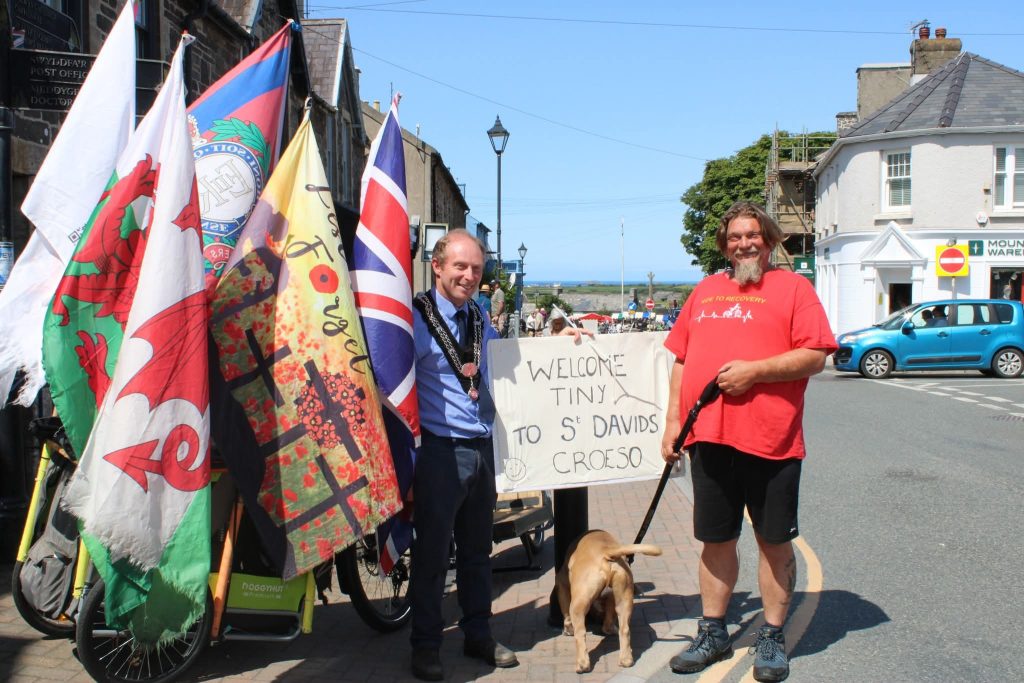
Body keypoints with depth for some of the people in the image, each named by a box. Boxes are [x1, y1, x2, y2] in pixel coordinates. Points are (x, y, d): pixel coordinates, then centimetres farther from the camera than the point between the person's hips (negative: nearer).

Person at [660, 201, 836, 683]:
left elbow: (815, 355, -8)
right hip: (709, 436, 4)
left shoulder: (792, 287, 2)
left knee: (775, 541, 7)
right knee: (716, 539, 13)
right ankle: (712, 632, 26)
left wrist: (754, 370, -17)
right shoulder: (705, 291, 16)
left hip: (771, 438, -4)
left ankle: (772, 638, 21)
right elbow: (682, 361, 16)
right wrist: (673, 420, 9)